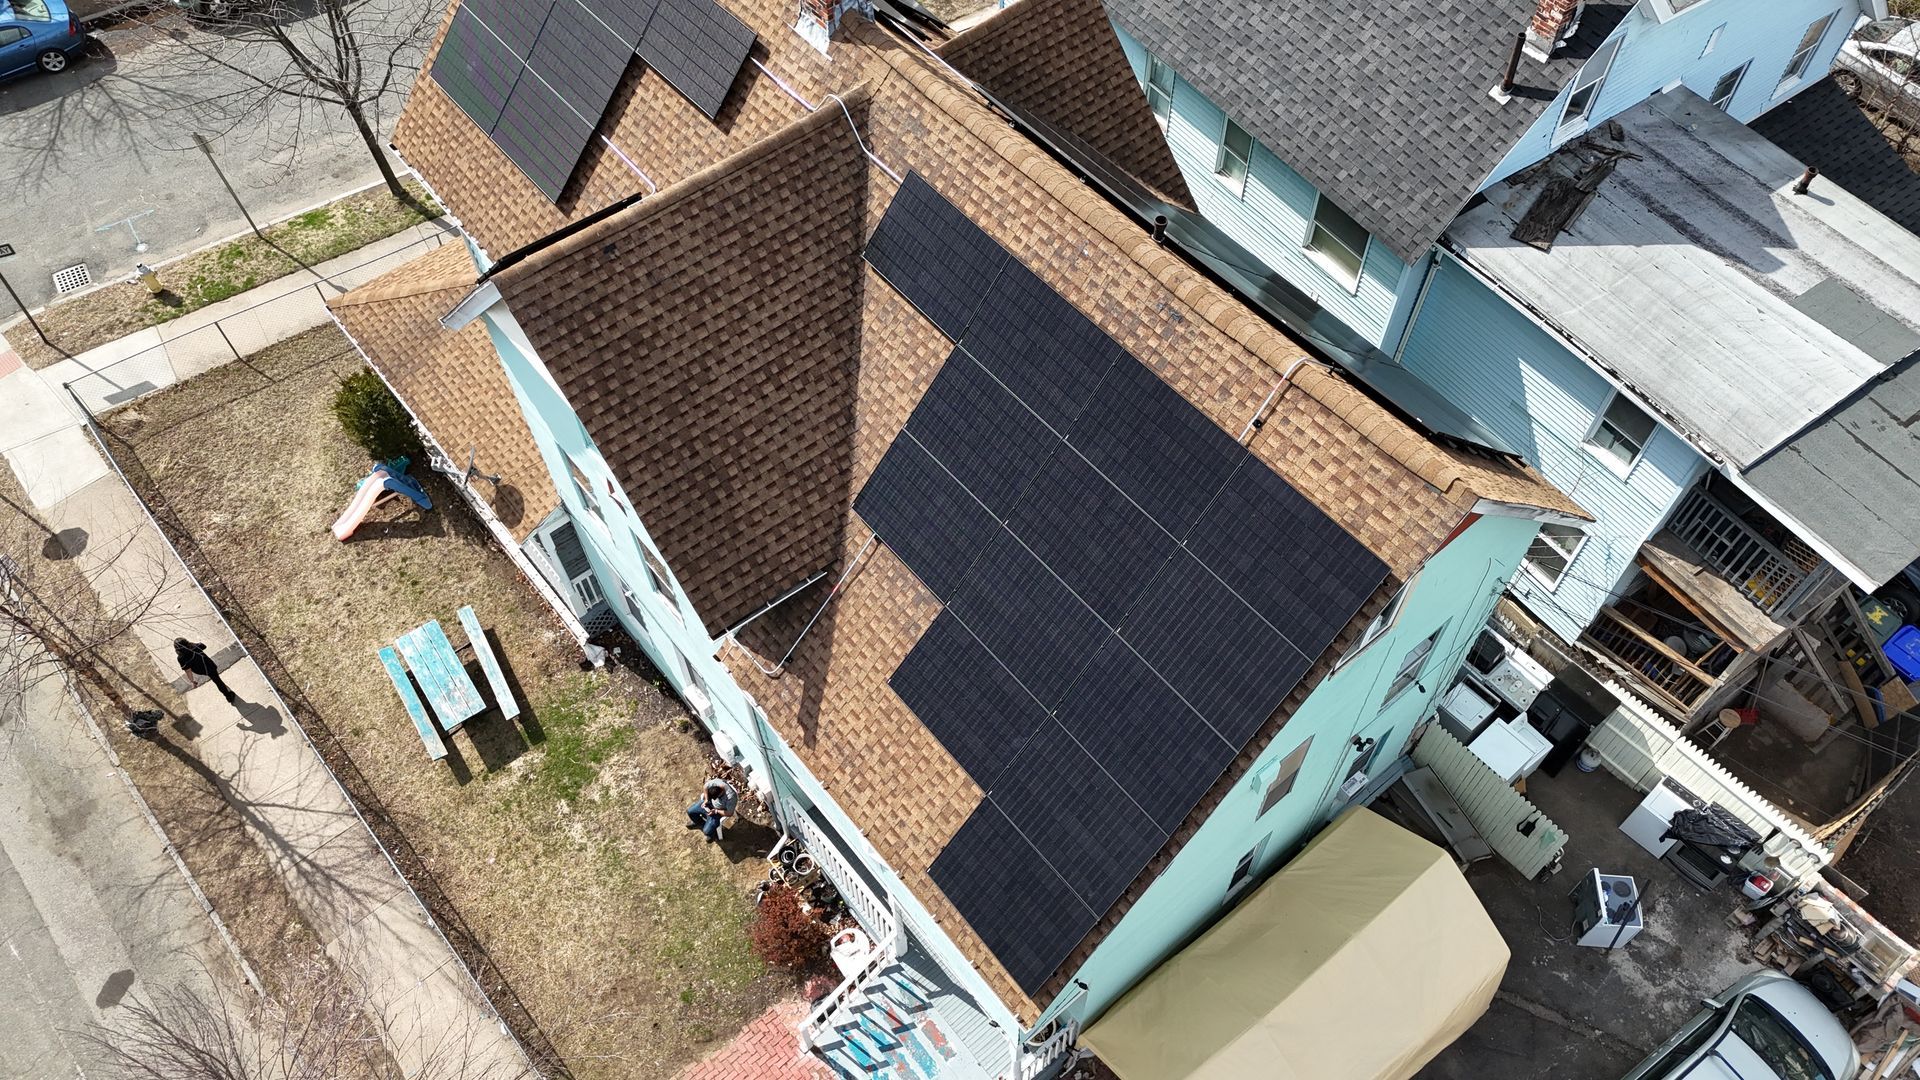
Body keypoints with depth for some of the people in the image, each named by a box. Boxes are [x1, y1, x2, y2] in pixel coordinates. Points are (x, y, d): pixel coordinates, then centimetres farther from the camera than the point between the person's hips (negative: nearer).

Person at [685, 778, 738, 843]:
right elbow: (706, 787, -6)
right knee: (690, 811, 6)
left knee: (707, 831, -12)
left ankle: (712, 834, 26)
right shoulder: (715, 782, -29)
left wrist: (715, 811, -26)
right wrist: (706, 800, -14)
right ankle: (700, 823, 37)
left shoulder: (730, 797, -40)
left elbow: (729, 813, -25)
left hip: (719, 812, -5)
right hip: (709, 802, 5)